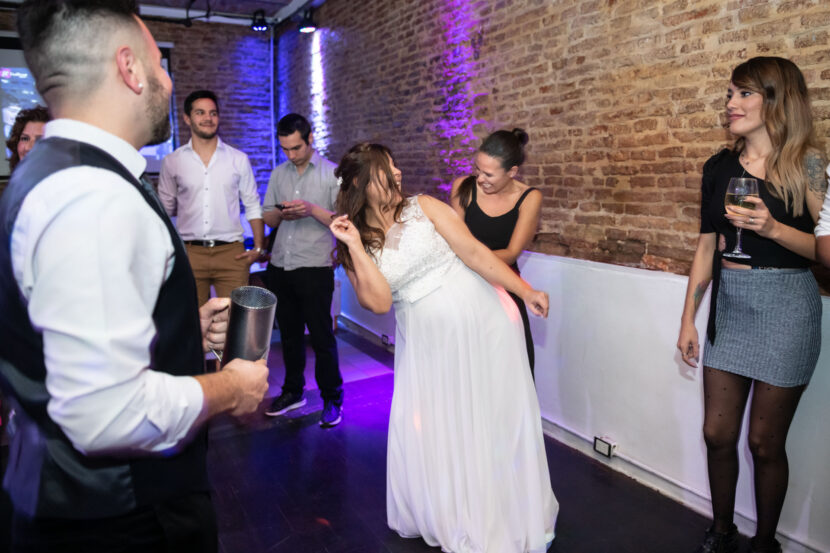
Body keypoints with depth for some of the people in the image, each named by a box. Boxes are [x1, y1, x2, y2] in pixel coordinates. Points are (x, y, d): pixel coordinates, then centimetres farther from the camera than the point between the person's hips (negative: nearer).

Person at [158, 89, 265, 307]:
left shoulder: (239, 159, 7)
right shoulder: (172, 162, 7)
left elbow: (252, 206, 10)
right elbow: (164, 209, 13)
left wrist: (258, 247, 2)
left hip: (231, 253, 0)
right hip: (190, 252, 0)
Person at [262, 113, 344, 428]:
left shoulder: (331, 173, -2)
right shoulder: (279, 174, 13)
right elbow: (267, 218, 14)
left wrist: (313, 209, -21)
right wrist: (282, 214, -8)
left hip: (315, 268, -5)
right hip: (280, 268, 5)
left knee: (321, 337, 0)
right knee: (289, 334, 15)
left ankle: (332, 399, 15)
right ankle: (293, 392, 30)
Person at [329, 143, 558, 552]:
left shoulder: (422, 207, -2)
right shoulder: (354, 251, 2)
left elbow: (473, 251, -7)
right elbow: (379, 302, -13)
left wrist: (526, 292, -10)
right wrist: (355, 245, -15)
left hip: (481, 322, -1)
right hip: (427, 345, 2)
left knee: (496, 419, 8)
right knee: (431, 432, 7)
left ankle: (514, 518, 29)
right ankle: (453, 520, 33)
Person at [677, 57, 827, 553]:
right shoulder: (719, 168, 7)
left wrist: (775, 229, -25)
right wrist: (688, 319, 9)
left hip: (786, 308, -4)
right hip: (729, 306, 4)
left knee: (765, 441, 6)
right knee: (718, 433, 10)